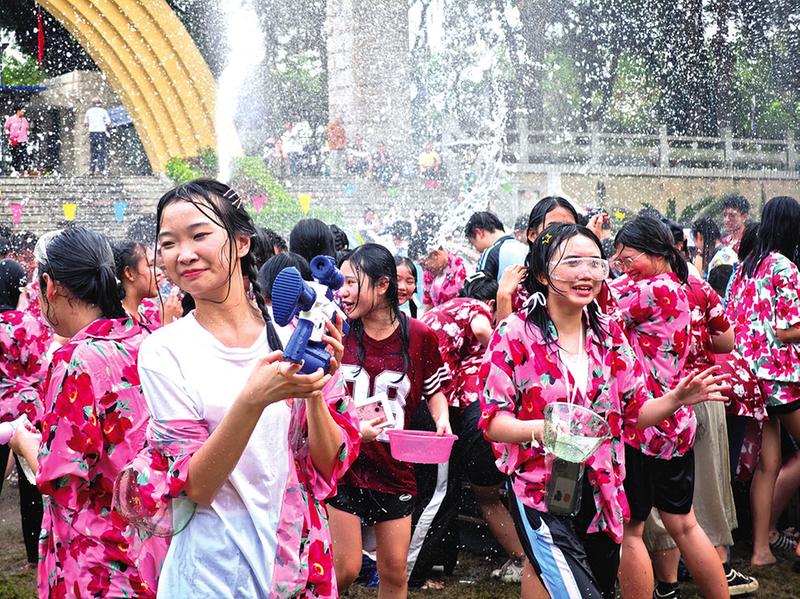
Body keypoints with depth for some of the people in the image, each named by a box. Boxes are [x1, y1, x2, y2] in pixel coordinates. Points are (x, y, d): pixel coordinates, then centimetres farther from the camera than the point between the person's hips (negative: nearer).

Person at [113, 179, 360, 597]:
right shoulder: (164, 351, -10)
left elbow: (330, 465, -3)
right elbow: (195, 486, -15)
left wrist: (313, 391, -21)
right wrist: (252, 401, -29)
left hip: (301, 558, 3)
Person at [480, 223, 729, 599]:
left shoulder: (609, 334, 4)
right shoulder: (514, 335, -9)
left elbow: (634, 412, 8)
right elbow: (493, 421, -11)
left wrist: (675, 400, -11)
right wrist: (542, 429, -29)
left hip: (601, 493, 5)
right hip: (541, 495, -5)